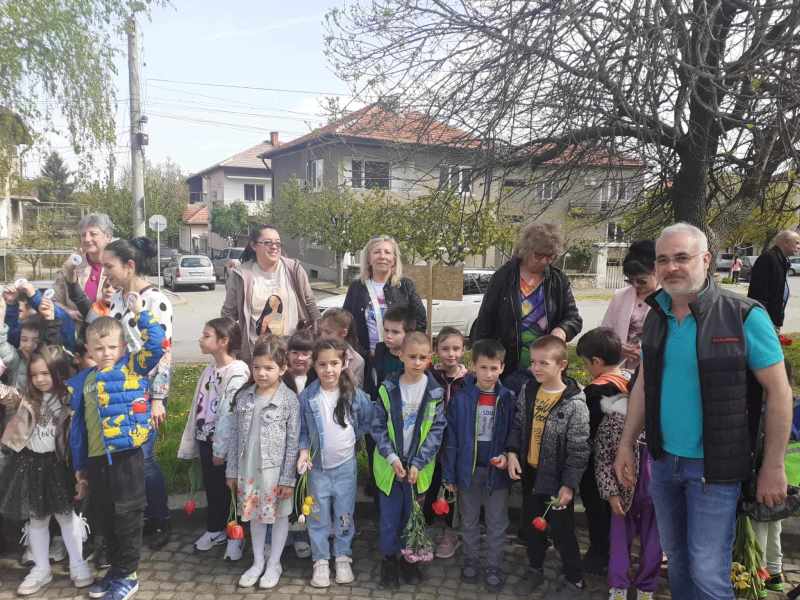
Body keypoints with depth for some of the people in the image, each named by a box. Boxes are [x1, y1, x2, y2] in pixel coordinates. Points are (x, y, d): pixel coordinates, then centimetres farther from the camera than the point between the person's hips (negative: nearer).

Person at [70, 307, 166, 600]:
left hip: (126, 457, -5)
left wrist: (140, 313, -10)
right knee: (105, 518, 17)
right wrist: (79, 467, 14)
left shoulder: (133, 366, -1)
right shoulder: (83, 381, 10)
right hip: (95, 459, 5)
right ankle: (115, 568, 33)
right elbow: (77, 426, 14)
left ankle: (127, 575, 19)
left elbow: (157, 344, -17)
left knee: (127, 516, 5)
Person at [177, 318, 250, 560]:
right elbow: (198, 405, 10)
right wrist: (192, 441, 12)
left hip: (225, 443, -7)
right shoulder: (210, 369, 6)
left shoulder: (237, 372, -20)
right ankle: (215, 529, 36)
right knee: (211, 487, 19)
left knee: (229, 489, 6)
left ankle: (235, 536, 22)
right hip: (205, 439, 7)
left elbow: (231, 414, -21)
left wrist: (221, 449, -19)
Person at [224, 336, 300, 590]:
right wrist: (232, 471, 5)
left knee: (279, 516, 12)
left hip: (275, 469, -4)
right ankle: (258, 562, 35)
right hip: (248, 469, 4)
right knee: (255, 515, 18)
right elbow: (234, 435, 5)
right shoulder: (243, 397, -1)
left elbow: (293, 442, -11)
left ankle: (274, 564, 30)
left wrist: (288, 478, -12)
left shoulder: (289, 400, -13)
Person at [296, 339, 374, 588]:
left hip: (346, 466, 1)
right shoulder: (306, 396, -11)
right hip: (318, 467, 0)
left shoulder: (355, 394, -10)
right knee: (319, 517, 10)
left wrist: (353, 437, 1)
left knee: (345, 516, 13)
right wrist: (304, 451, -15)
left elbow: (369, 420, 5)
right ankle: (321, 561, 26)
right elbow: (301, 430, -2)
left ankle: (343, 557, 31)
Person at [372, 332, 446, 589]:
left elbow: (437, 430, -7)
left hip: (419, 467, 0)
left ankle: (409, 557, 34)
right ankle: (389, 558, 30)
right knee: (389, 515, 9)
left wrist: (418, 463, -13)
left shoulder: (435, 392, -8)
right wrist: (391, 457, -14)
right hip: (390, 465, 0)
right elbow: (378, 426, -4)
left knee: (413, 515, 14)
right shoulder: (388, 389, -9)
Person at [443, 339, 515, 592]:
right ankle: (471, 560, 38)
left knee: (497, 525, 13)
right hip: (468, 470, 0)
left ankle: (494, 567, 30)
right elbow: (451, 439, -6)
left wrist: (507, 456, -17)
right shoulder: (460, 398, -10)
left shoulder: (509, 399, -8)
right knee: (469, 522, 18)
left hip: (497, 471, 0)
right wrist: (449, 474, -5)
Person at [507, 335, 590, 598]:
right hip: (529, 472, 6)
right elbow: (517, 425, 7)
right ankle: (535, 570, 41)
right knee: (533, 525, 20)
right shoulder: (527, 390, -3)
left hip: (556, 478, -5)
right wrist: (512, 452, -7)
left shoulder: (574, 403, -20)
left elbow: (579, 450, -16)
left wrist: (569, 484, -16)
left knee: (562, 531, 8)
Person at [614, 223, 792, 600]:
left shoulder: (744, 316, -14)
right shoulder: (656, 316, 2)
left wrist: (773, 467, -11)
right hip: (662, 460, 5)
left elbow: (778, 391, -11)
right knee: (676, 559, 18)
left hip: (714, 467, -5)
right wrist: (626, 445, 9)